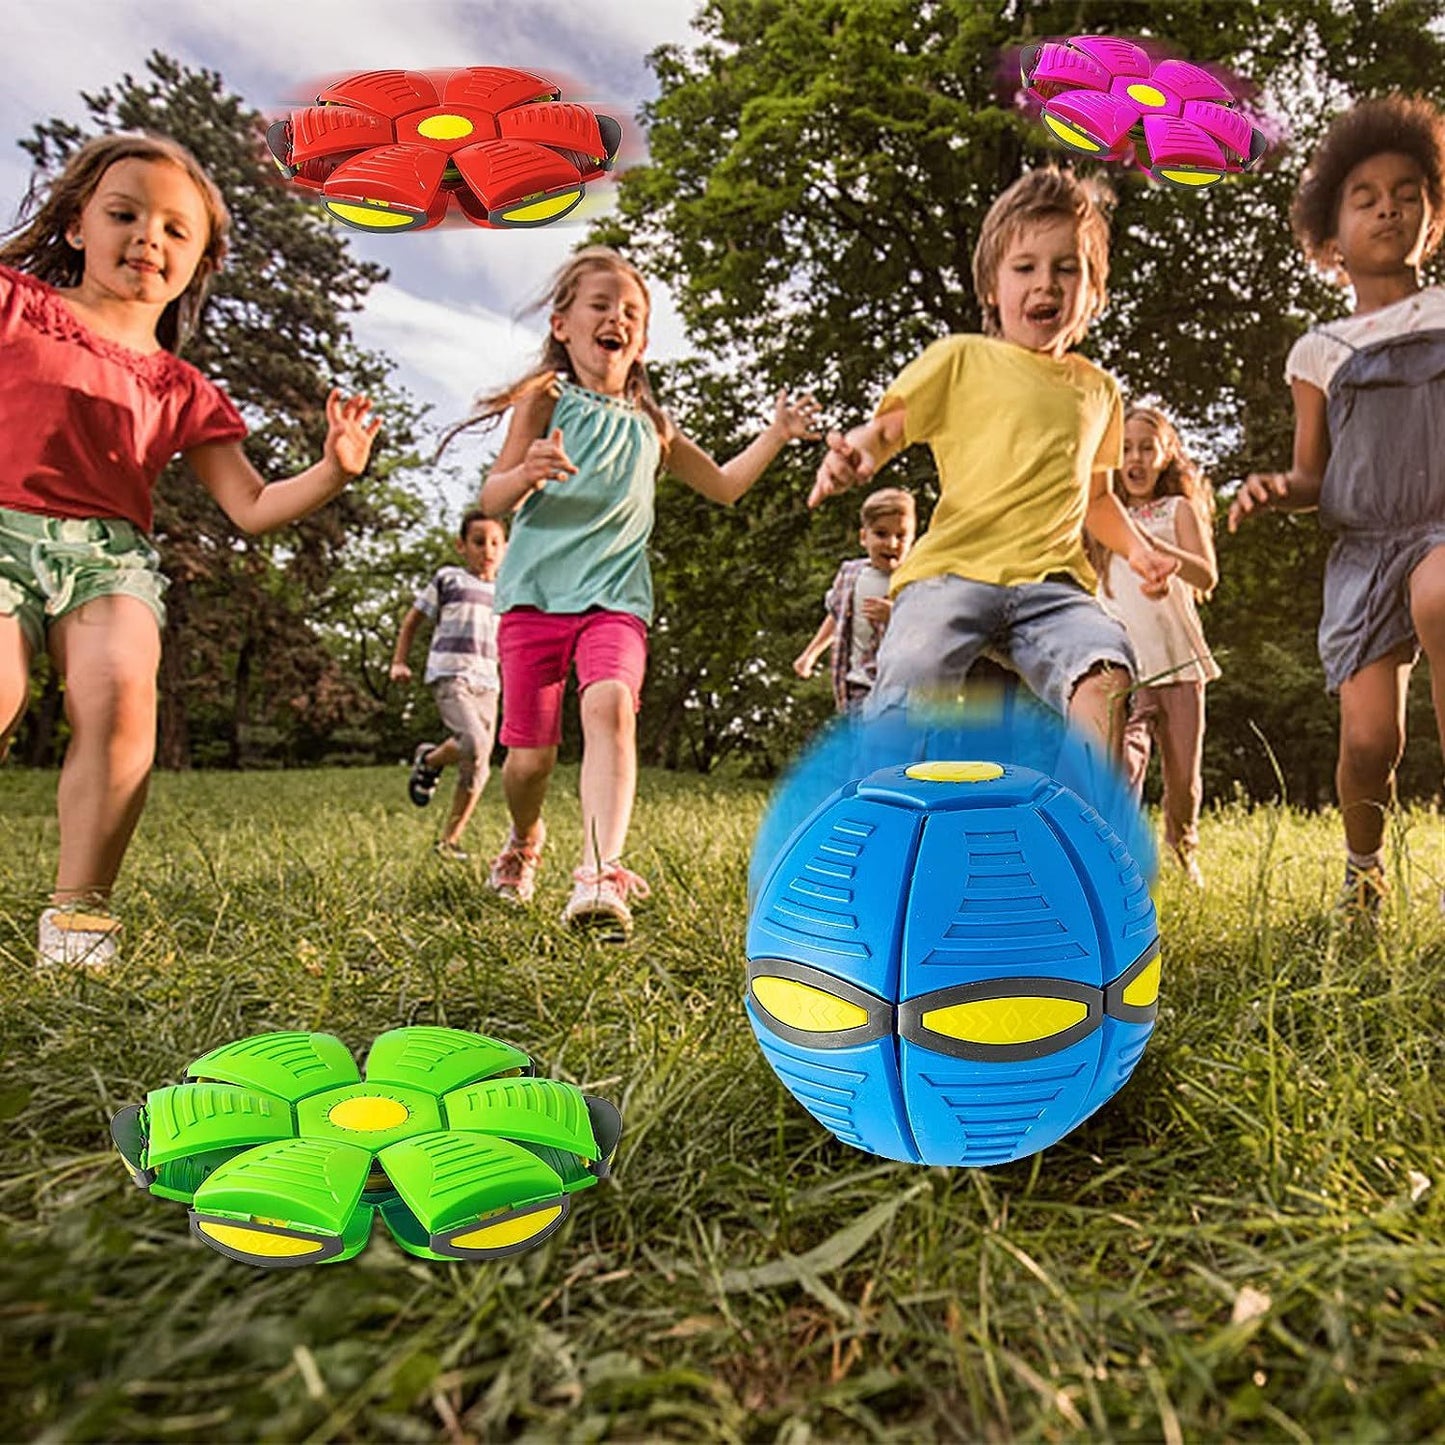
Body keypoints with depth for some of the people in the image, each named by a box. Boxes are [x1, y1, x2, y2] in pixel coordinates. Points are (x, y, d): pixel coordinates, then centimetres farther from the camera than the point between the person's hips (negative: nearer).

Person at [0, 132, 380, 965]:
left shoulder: (182, 391, 16)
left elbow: (253, 509, 9)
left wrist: (334, 470, -6)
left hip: (110, 552, 1)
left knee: (120, 688, -27)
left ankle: (81, 911, -17)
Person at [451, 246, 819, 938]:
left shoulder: (650, 426, 18)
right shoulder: (546, 400, 6)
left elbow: (723, 486, 31)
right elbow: (493, 500, -2)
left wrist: (776, 434, 21)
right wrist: (526, 473, -23)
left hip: (615, 600, 2)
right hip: (535, 594, -1)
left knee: (610, 704, -29)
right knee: (530, 753, -2)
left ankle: (599, 877, -38)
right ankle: (524, 838, 32)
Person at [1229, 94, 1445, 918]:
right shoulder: (1320, 353, 12)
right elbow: (1313, 479, 13)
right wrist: (1274, 490, -9)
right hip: (1364, 546, 1)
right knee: (1369, 740, -10)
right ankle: (1365, 865, 22)